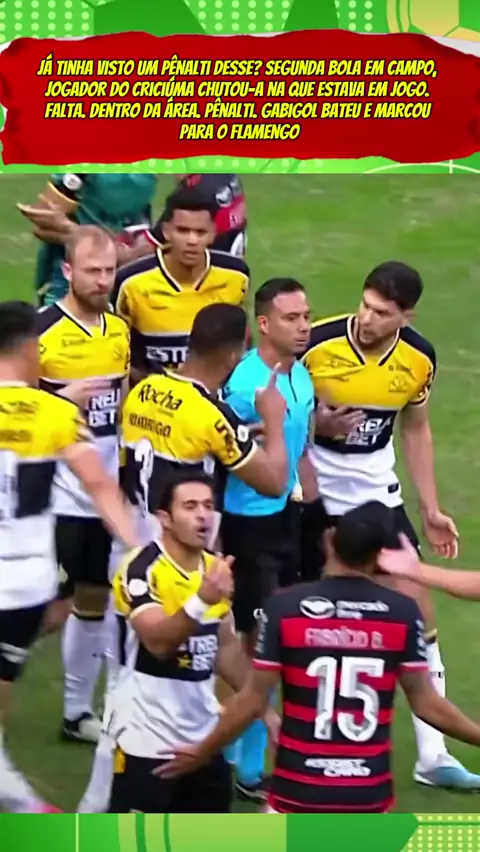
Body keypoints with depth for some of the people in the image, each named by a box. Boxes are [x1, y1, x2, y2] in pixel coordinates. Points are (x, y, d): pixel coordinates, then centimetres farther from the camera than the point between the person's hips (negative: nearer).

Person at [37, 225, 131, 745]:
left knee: (94, 600, 13)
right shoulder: (41, 331, -14)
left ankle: (78, 709, 25)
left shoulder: (120, 329, 7)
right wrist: (65, 400, -25)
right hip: (57, 494, -7)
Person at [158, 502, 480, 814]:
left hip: (299, 788, -1)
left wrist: (202, 752, 10)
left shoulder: (285, 608, -8)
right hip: (368, 791, 1)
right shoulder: (402, 613, -5)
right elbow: (426, 704, -2)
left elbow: (253, 702, -4)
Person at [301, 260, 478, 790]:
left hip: (377, 493, 4)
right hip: (312, 495, -3)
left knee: (418, 611, -1)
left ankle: (431, 755, 5)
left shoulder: (419, 359, -7)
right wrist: (319, 424, -28)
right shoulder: (316, 344, -20)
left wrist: (430, 509, 7)